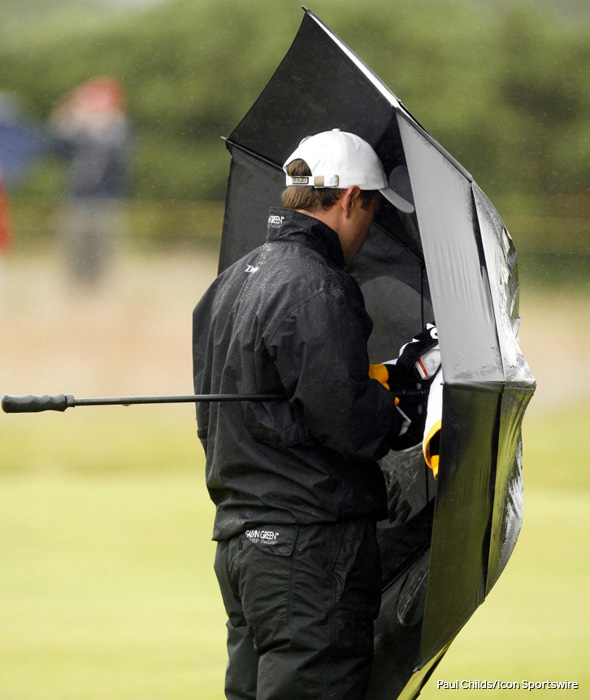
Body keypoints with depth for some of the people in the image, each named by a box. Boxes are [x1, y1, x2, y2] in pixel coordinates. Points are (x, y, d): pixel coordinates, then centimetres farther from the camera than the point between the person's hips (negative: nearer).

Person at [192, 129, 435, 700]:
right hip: (311, 545, -10)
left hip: (237, 540, 10)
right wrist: (411, 420, 1)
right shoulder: (316, 289, -16)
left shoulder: (230, 284, 15)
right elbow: (348, 422, -20)